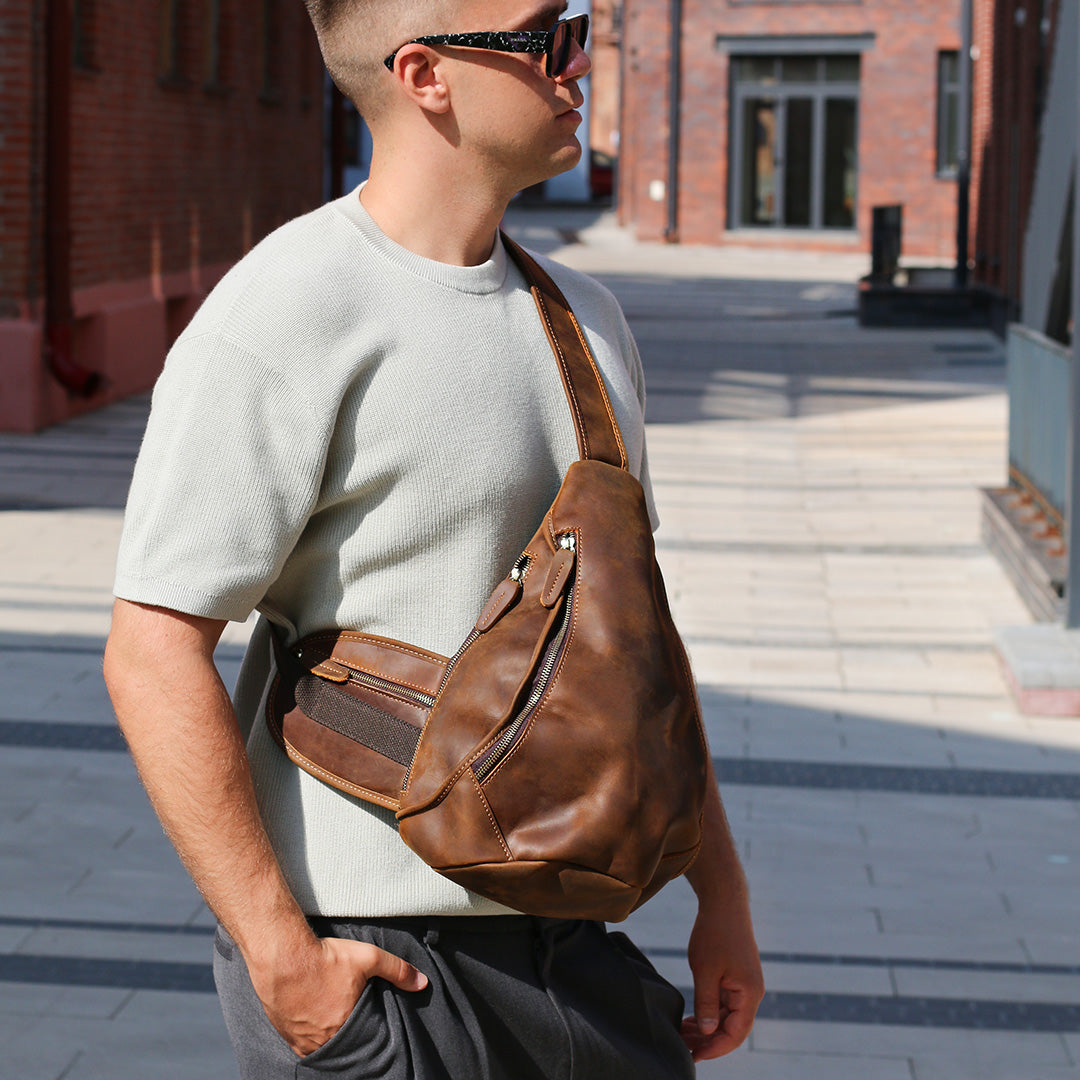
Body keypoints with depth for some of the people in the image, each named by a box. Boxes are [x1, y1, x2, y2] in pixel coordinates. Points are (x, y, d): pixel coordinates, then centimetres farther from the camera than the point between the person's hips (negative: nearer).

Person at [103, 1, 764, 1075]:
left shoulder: (580, 316, 12)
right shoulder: (285, 317, -14)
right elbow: (153, 653, -18)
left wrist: (720, 887, 16)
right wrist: (281, 956, -19)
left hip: (564, 942, 7)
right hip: (363, 959, -7)